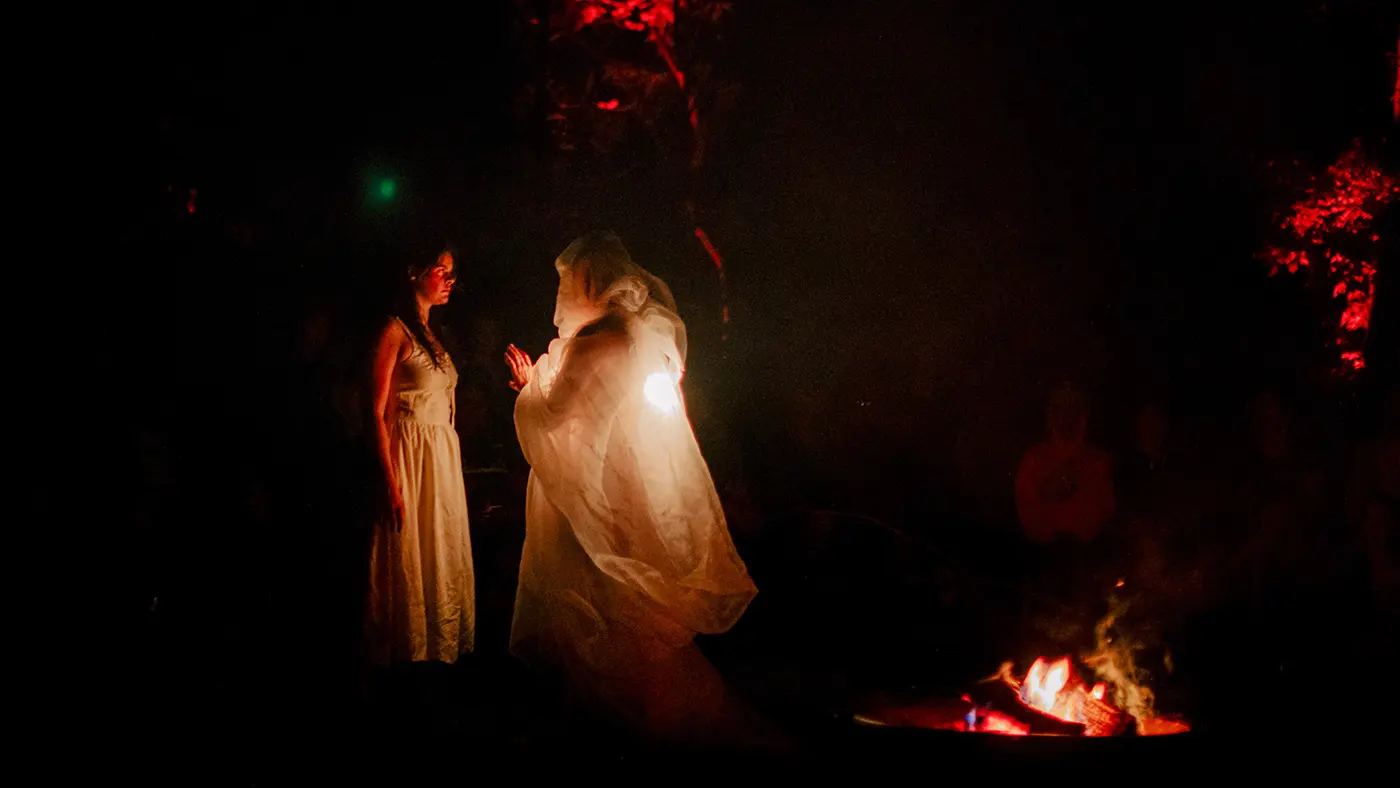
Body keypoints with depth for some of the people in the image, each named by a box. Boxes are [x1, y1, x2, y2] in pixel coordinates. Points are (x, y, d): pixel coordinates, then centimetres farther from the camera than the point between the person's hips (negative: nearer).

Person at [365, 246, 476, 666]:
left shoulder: (431, 336, 17)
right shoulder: (396, 331, -8)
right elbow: (378, 412, -13)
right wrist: (391, 482, -20)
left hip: (444, 458, 8)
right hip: (411, 457, -8)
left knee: (445, 557, 9)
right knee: (411, 559, -4)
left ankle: (443, 652, 16)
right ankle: (410, 652, 5)